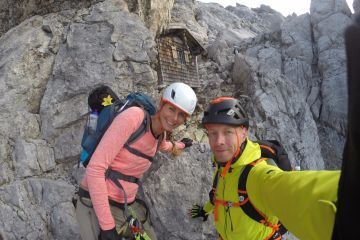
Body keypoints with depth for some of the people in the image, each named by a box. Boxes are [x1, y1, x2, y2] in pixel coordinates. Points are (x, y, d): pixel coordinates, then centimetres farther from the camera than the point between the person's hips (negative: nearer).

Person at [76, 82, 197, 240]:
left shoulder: (160, 135, 2)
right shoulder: (134, 116, -20)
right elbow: (95, 168, -25)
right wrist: (107, 226, -24)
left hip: (127, 205, 7)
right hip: (97, 204, -7)